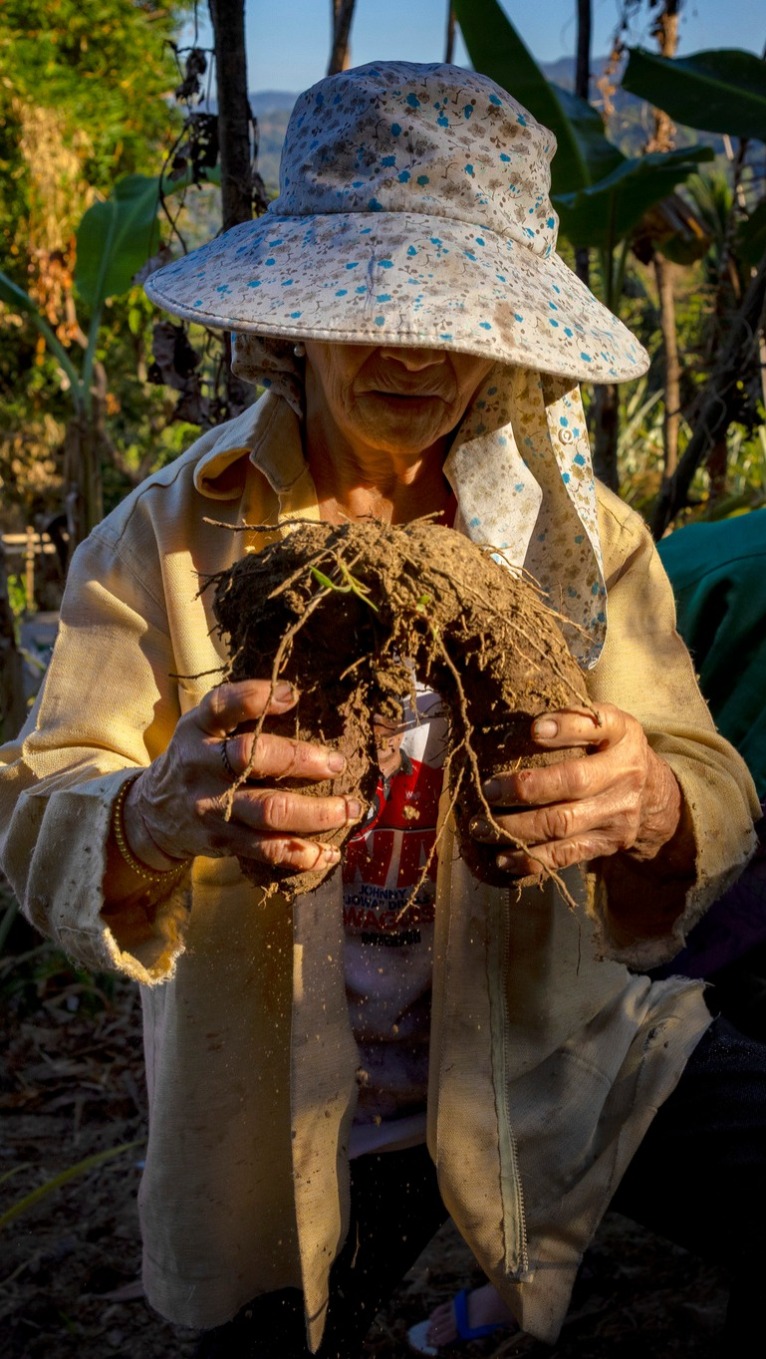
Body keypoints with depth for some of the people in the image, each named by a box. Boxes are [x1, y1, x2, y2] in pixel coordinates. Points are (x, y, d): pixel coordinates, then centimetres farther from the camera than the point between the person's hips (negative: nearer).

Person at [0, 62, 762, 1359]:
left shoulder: (577, 527, -6)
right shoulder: (165, 539, -10)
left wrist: (651, 806, -37)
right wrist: (158, 818, -41)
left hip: (546, 1057, 1)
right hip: (275, 1129, 0)